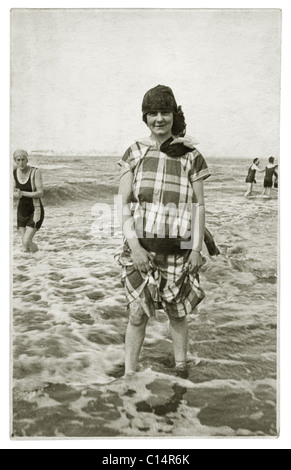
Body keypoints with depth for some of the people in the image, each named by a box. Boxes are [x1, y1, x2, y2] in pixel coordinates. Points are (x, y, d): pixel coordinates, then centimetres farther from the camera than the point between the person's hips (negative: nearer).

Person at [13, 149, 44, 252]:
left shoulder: (35, 172, -16)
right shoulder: (15, 172, 1)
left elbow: (40, 193, -20)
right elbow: (13, 192, 5)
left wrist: (22, 193, -26)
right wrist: (16, 194, -19)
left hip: (35, 210, -5)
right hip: (21, 210, 5)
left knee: (26, 241, -14)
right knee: (25, 247, 6)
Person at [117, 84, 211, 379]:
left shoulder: (190, 156, 3)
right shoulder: (134, 153, 4)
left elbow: (198, 206, 3)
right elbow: (123, 203, 1)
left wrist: (197, 248, -4)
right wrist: (134, 244, -10)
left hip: (178, 247, 0)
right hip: (140, 246, 0)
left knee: (178, 313, 11)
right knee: (137, 314, 4)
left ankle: (181, 369, 31)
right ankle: (129, 372, 19)